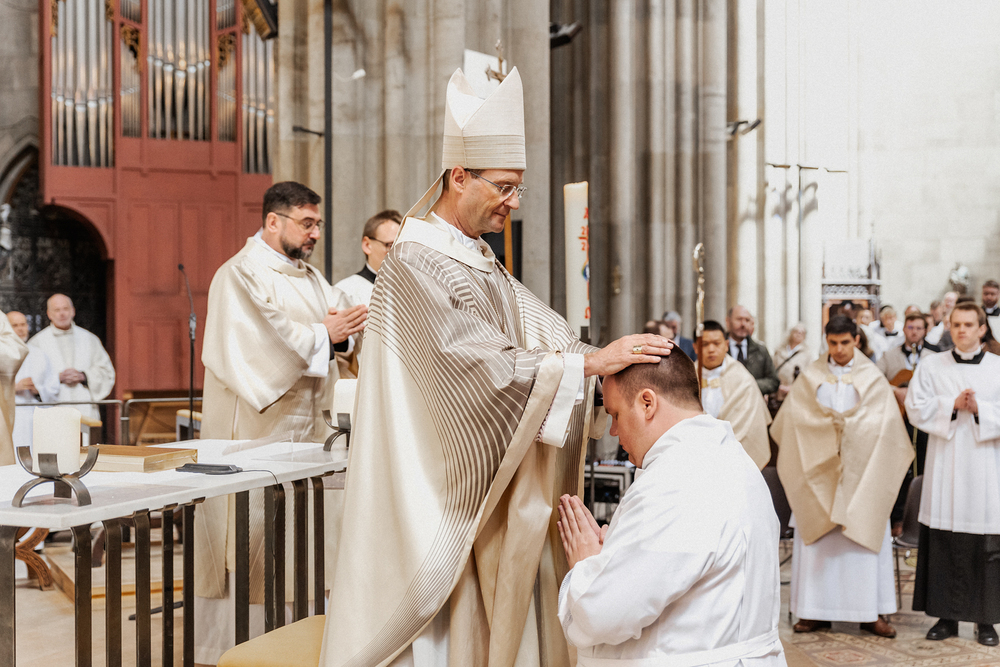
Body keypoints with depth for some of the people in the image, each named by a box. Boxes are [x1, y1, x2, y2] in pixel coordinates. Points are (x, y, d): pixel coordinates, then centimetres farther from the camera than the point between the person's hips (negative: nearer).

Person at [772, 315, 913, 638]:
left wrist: (845, 424, -10)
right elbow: (792, 415, -2)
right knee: (816, 538, 0)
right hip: (818, 470, 1)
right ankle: (816, 611, 4)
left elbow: (883, 419, -5)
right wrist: (831, 423, -11)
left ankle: (871, 613, 3)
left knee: (864, 536, -2)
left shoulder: (872, 377, 4)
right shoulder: (811, 376, 7)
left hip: (860, 472, -1)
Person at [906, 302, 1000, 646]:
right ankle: (947, 616, 13)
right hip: (944, 470, 1)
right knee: (944, 546, 3)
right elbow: (916, 408, 0)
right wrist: (953, 405, -12)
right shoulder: (931, 366, 7)